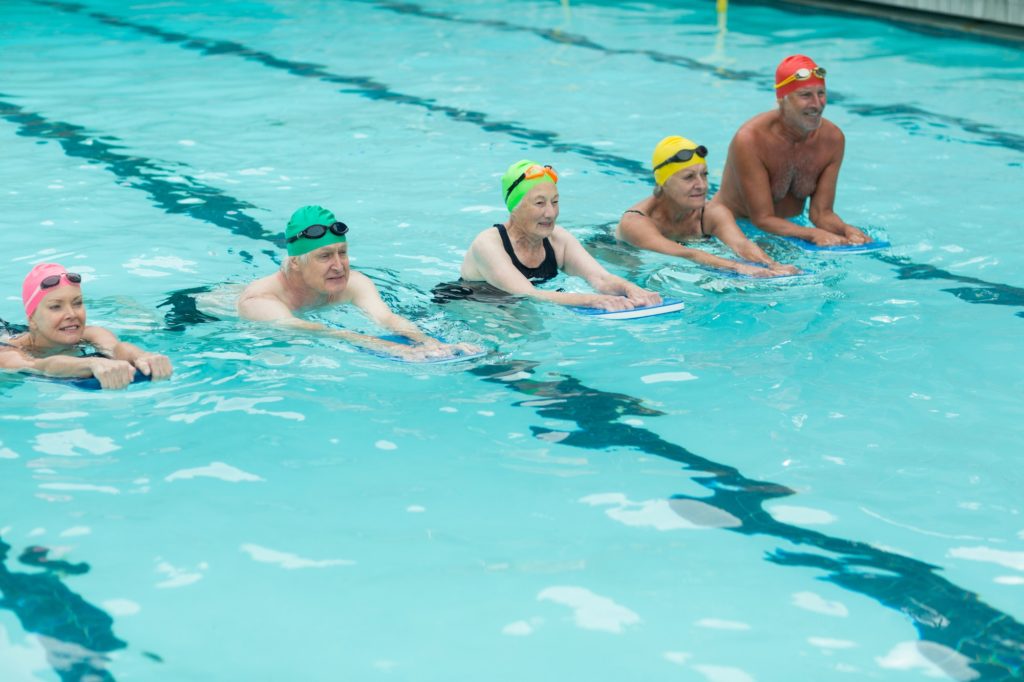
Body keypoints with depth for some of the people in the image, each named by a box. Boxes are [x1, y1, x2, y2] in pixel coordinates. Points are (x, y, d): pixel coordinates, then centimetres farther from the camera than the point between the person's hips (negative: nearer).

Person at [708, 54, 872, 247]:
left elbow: (821, 212, -7)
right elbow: (763, 219, -26)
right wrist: (813, 234, -42)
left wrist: (846, 229, -30)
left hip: (789, 228, 4)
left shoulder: (833, 139, -9)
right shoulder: (750, 140, -25)